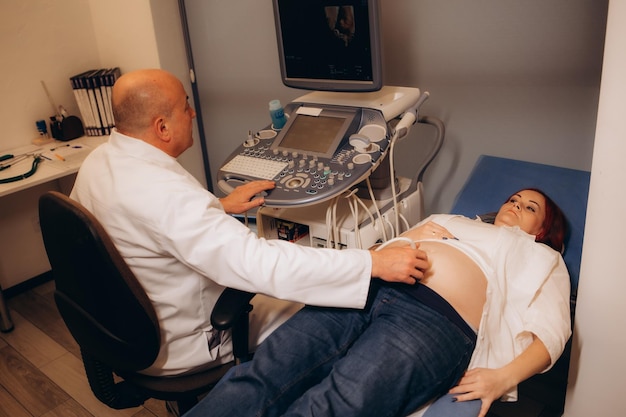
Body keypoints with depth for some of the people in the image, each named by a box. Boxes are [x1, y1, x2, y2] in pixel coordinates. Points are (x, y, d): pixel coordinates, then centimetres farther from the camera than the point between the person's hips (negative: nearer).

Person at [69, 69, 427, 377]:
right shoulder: (161, 191, -37)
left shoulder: (98, 161, -7)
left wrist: (220, 207, 4)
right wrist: (374, 263, -38)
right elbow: (259, 265, -41)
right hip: (178, 348, -8)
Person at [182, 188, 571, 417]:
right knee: (258, 376, -21)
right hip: (369, 288, 5)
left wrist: (504, 376, -8)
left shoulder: (542, 258, 26)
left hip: (435, 319, -4)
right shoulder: (452, 220, 37)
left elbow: (551, 332, 9)